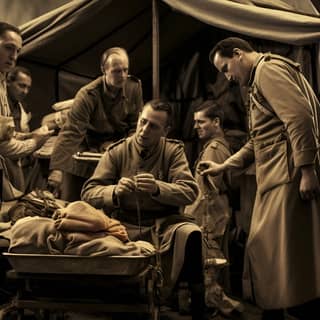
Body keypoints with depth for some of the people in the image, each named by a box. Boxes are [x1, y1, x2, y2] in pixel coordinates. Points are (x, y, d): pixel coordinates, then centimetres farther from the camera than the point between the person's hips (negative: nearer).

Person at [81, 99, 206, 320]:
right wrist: (114, 192, -24)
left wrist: (157, 188, -29)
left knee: (191, 234, -30)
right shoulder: (117, 151, 4)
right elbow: (88, 192, -2)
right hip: (125, 223, 0)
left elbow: (190, 192, -10)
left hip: (163, 222, 0)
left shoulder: (174, 150, 4)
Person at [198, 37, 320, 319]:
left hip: (290, 177, -10)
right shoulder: (261, 79, 26)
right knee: (266, 252, 14)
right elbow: (258, 141, 27)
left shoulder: (268, 69, -5)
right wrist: (224, 166, 22)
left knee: (289, 255, -7)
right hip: (275, 179, 10)